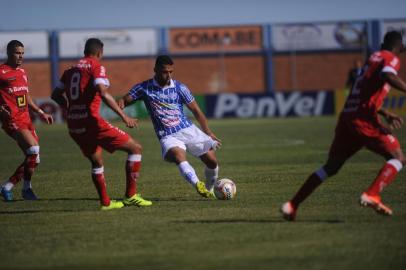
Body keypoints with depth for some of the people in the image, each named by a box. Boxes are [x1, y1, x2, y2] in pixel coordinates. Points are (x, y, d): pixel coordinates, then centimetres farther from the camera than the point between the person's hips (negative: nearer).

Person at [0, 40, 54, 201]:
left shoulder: (22, 72, 18)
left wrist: (40, 113, 22)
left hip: (26, 120, 9)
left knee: (33, 158, 6)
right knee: (33, 149, -21)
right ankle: (27, 188, -7)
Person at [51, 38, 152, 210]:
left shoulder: (70, 70, 15)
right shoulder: (96, 67, -4)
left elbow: (56, 95, 21)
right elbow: (103, 94, -19)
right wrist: (123, 116, -18)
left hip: (73, 126, 7)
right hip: (92, 122, -7)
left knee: (96, 162, 28)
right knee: (135, 148, 1)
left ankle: (105, 202, 28)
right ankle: (131, 195, -1)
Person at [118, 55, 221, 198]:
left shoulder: (179, 87, 3)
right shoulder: (144, 88, 1)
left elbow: (196, 110, 10)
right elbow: (123, 101, 2)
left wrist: (208, 133, 8)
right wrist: (120, 105, -23)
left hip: (188, 130, 3)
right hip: (168, 136, -3)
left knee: (212, 161, -4)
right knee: (179, 156, -35)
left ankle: (209, 189, 24)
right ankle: (198, 185, -55)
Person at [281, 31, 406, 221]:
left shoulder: (373, 58, 24)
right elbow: (388, 76, -25)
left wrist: (385, 114, 31)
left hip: (347, 116, 8)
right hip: (364, 119, -8)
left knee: (331, 166, 15)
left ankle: (292, 206, 10)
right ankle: (372, 195, -20)